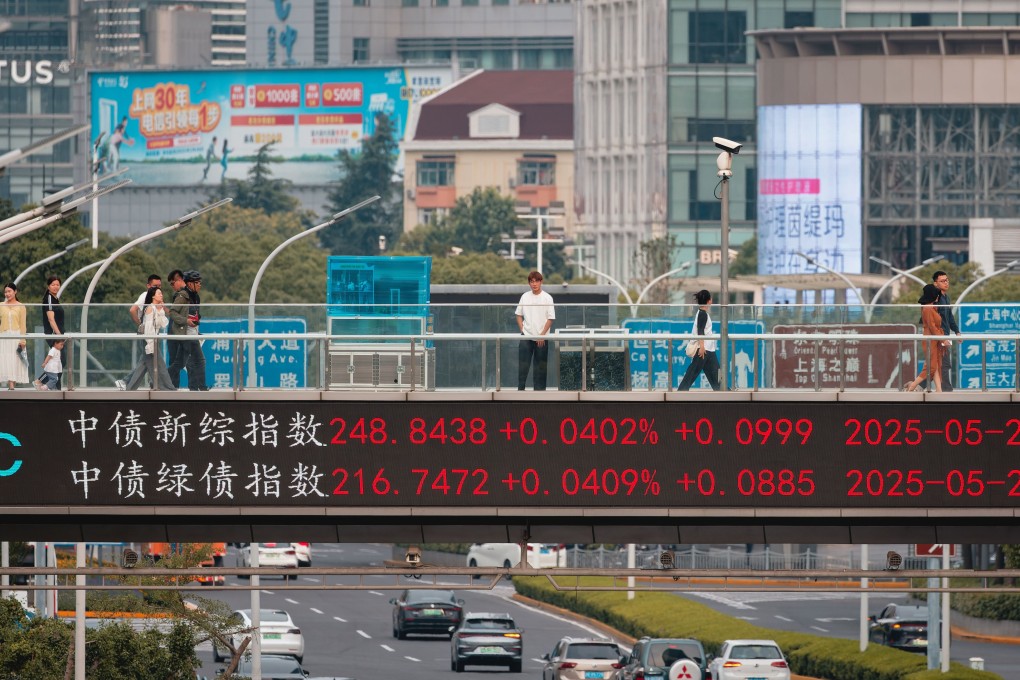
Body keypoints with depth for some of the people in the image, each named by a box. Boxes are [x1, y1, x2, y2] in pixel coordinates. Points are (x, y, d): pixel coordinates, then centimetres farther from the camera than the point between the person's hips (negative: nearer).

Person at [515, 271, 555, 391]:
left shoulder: (547, 298, -4)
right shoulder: (525, 297, 5)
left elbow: (550, 318, -4)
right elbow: (519, 315, 13)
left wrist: (542, 335, -10)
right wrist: (522, 330, 0)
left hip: (541, 338, -2)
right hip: (526, 336, 2)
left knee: (540, 366, 2)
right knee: (523, 364, -2)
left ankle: (539, 389, 8)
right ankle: (520, 389, 2)